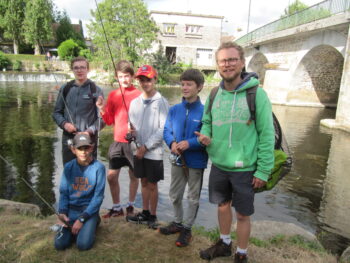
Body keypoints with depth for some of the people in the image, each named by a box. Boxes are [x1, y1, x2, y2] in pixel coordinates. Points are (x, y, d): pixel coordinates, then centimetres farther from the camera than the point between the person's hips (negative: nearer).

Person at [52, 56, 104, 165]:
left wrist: (90, 131, -17)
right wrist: (64, 124, -5)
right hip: (68, 138, 3)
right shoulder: (65, 89, 9)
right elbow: (56, 112, 14)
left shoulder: (95, 90, -1)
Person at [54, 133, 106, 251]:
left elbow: (98, 196, -11)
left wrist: (82, 219, -15)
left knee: (83, 244, -19)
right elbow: (63, 193, 4)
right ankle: (75, 228, 18)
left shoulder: (98, 167, -12)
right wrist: (62, 212, -13)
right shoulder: (68, 167, -2)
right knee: (59, 244, -12)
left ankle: (92, 224, 11)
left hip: (89, 210, -3)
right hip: (71, 210, 3)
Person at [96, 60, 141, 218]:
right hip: (117, 142, 3)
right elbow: (109, 121, 8)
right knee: (111, 176, 4)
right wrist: (103, 109, -9)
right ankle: (116, 208, 22)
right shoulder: (113, 95, 6)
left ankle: (131, 206, 28)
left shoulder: (138, 95, -5)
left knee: (134, 175, 9)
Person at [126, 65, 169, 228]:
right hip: (138, 150, 5)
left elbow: (164, 129, -13)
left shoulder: (161, 102, -10)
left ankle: (152, 216, 24)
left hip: (154, 152, -5)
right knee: (144, 182, 16)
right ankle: (145, 213, 31)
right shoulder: (134, 102, 7)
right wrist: (131, 132, -9)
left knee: (152, 184, 7)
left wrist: (146, 147, -13)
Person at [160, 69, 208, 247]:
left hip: (196, 161, -4)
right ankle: (178, 222, 41)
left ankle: (187, 228, 30)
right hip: (178, 159, 5)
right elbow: (166, 130, 3)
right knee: (174, 194, 19)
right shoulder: (174, 109, 1)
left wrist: (190, 143, -26)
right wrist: (172, 143, -17)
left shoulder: (205, 111, -13)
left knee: (193, 197, 12)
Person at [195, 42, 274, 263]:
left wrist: (264, 170, -13)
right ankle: (225, 244, 46)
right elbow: (207, 122, 15)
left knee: (243, 214, 11)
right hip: (218, 166, 5)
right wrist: (205, 135, -7)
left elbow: (267, 135, -12)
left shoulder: (257, 94, -14)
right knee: (223, 206, 22)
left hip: (244, 169, -5)